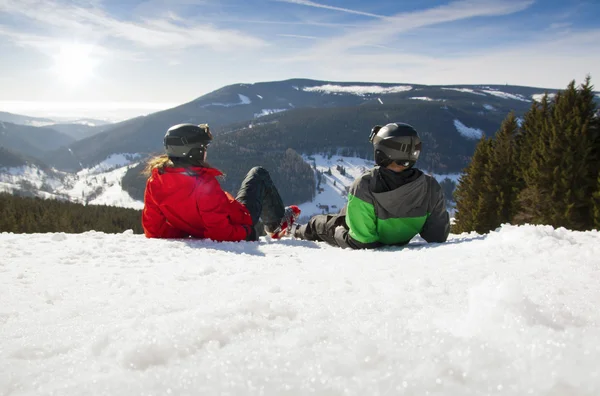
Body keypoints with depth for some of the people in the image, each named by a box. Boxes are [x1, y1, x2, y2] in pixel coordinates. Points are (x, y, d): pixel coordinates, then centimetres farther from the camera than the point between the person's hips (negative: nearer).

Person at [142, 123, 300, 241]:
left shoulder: (155, 180, -12)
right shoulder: (202, 181, -32)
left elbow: (153, 229, -4)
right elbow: (220, 232, -31)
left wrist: (188, 228, 6)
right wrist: (245, 231, -13)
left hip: (199, 233, 6)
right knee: (259, 174, 13)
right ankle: (277, 224, 29)